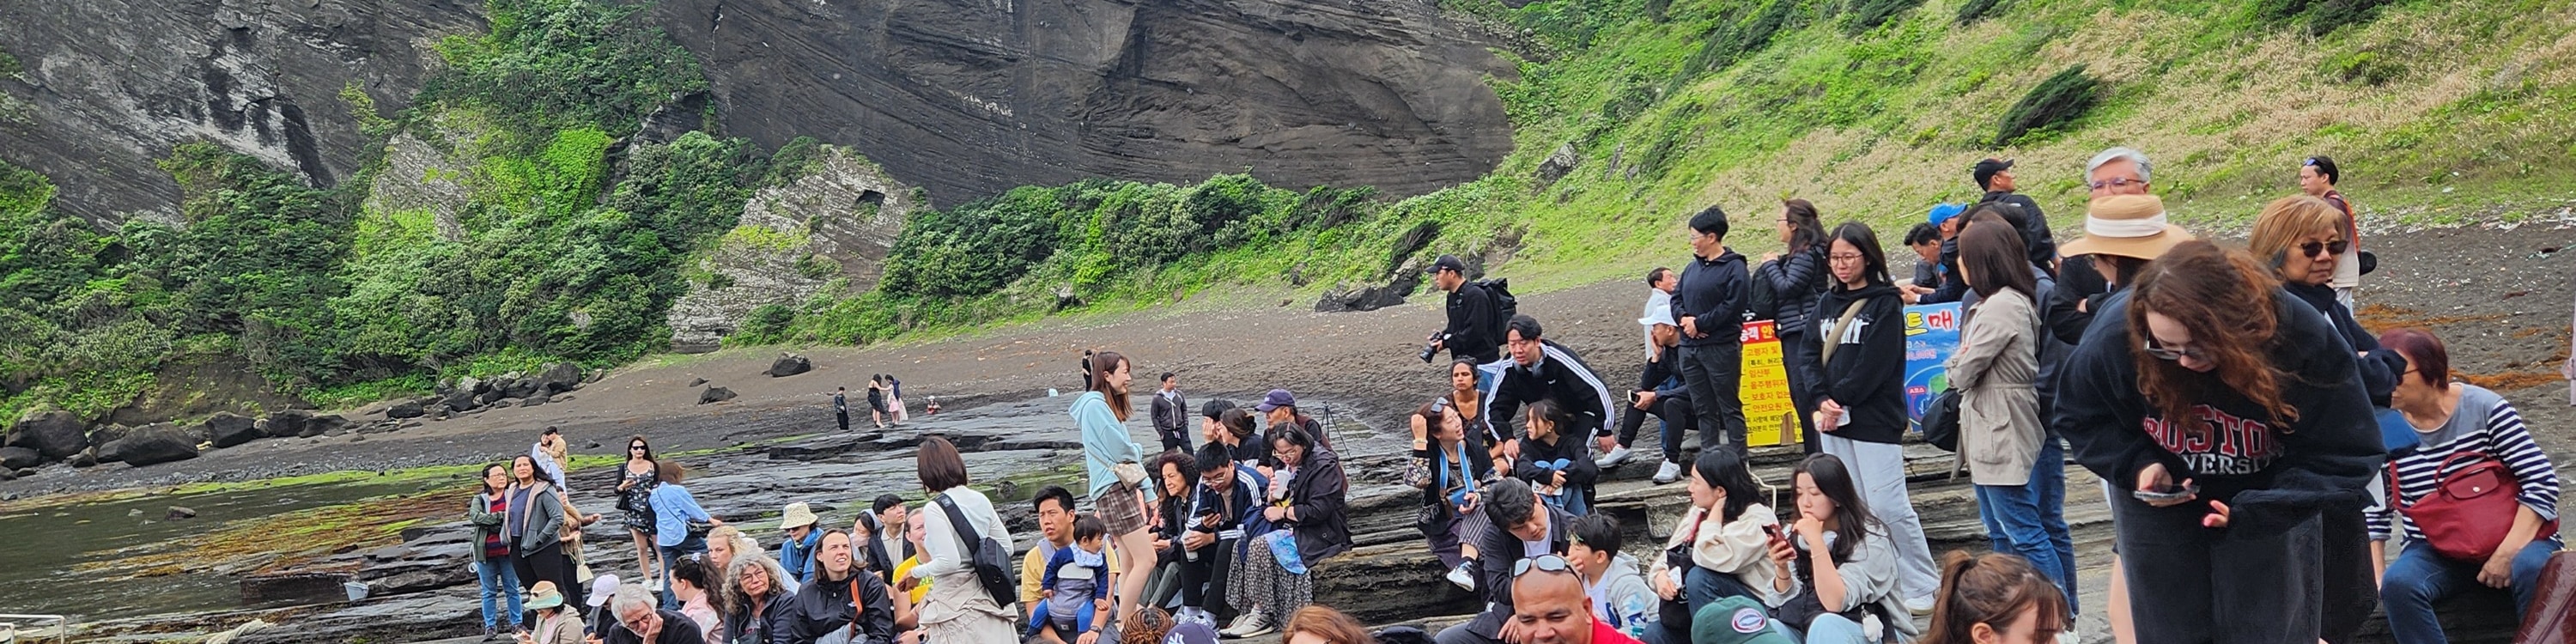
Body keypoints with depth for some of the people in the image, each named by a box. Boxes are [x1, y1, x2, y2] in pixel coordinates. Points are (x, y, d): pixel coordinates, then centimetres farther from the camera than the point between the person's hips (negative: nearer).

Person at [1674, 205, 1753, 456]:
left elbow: (1733, 305, -17)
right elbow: (1676, 299, 17)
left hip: (1721, 348, -7)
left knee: (1729, 407, -2)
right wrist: (1684, 318, -5)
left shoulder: (1734, 268, -9)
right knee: (1704, 409, 11)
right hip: (1689, 348, 8)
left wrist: (1699, 323, -14)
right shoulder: (1692, 268, 14)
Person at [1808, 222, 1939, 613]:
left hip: (1875, 421, -6)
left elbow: (1875, 364, -13)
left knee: (1888, 506, -9)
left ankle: (1923, 588, 1)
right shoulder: (1826, 305, 15)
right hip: (1833, 421, 6)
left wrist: (1840, 399, -12)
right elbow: (1812, 356, 8)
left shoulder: (1885, 305, -4)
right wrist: (1822, 402, -7)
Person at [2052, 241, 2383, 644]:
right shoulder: (2116, 335, -29)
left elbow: (2345, 456, -22)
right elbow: (2081, 418, -7)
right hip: (2158, 502, 1)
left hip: (2268, 498, -1)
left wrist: (2257, 511, -34)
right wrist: (2136, 465, -25)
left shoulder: (2302, 339, -32)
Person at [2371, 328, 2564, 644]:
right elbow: (2374, 513, 4)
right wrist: (2376, 578, -7)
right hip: (2434, 552, 2)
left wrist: (2508, 552, -19)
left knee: (2533, 569, -35)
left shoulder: (2485, 409, -9)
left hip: (2510, 538, -1)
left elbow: (2542, 481, -10)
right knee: (2397, 583, -30)